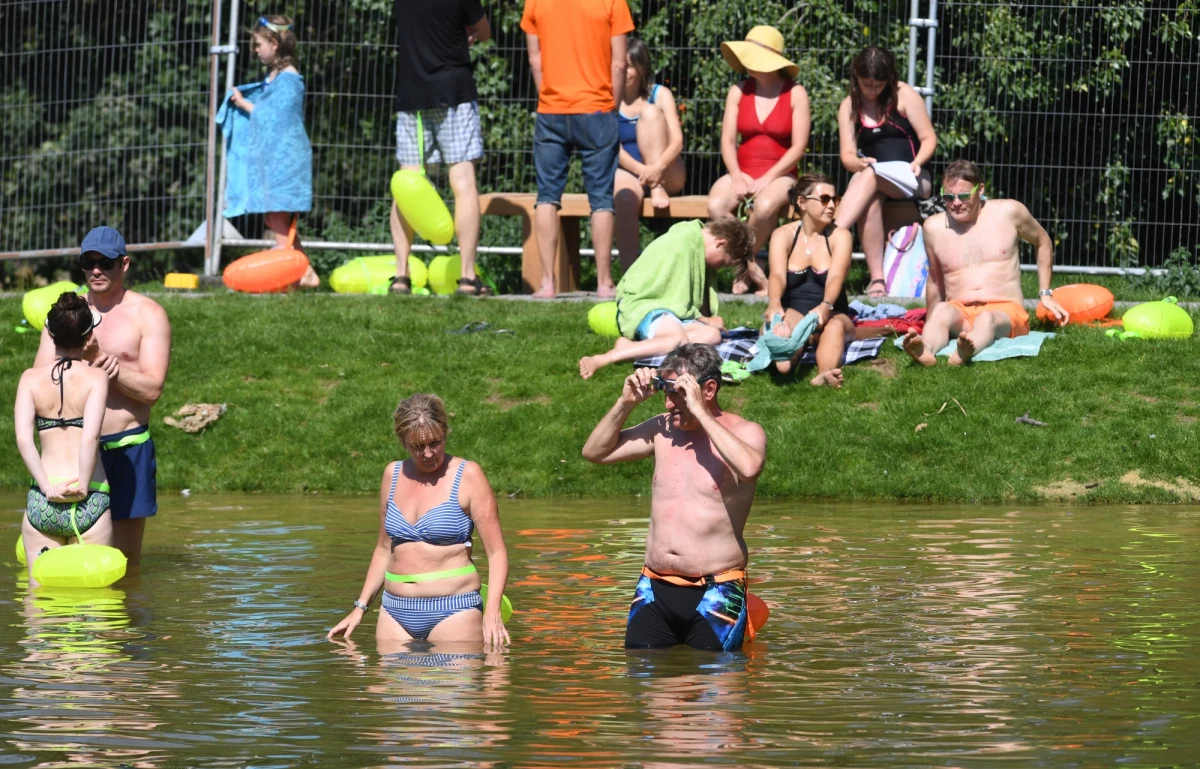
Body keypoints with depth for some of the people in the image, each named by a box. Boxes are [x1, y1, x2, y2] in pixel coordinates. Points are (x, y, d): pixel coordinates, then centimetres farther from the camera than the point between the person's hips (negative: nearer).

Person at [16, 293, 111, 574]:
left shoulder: (31, 379, 4)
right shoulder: (96, 377, -3)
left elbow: (23, 439, -7)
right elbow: (90, 436, -15)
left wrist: (47, 486, -8)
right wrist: (83, 486, -9)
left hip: (42, 499, 2)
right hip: (90, 500, -2)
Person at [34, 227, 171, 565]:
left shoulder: (148, 315, 0)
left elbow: (152, 389, -9)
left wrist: (101, 359, -16)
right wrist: (82, 360, -14)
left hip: (126, 447, -3)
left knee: (125, 561, 1)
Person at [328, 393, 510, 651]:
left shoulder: (467, 476, -4)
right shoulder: (393, 474, 10)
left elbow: (497, 553, -7)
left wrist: (492, 611, -21)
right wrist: (360, 608, 14)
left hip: (453, 610, -5)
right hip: (396, 611, 5)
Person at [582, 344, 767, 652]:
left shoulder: (745, 433, -5)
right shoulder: (663, 429, 9)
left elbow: (748, 467, -29)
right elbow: (595, 452, 14)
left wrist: (700, 413, -25)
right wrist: (626, 403, 1)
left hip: (714, 592, -5)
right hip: (655, 590, 5)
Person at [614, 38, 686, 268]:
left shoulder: (660, 95, 2)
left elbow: (677, 141, -8)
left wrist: (658, 167, -30)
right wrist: (640, 169, -26)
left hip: (665, 175, 0)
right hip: (627, 172, 0)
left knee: (650, 112, -18)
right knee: (625, 199, -38)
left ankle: (658, 189, -24)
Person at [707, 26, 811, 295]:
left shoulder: (796, 94, -2)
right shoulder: (738, 92, 7)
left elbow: (798, 147, -7)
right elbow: (728, 141, 2)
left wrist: (767, 179, -16)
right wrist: (737, 176, -15)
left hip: (780, 175, -3)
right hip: (743, 173, 3)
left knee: (764, 205, -38)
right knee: (716, 205, -31)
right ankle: (753, 272, -18)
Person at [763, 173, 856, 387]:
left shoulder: (840, 237, 1)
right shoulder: (783, 235, 2)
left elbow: (835, 277, -17)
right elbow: (777, 275, -16)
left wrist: (825, 307, -40)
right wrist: (774, 304, -40)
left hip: (831, 315, 0)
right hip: (793, 312, 0)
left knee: (835, 325, -36)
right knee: (787, 322, -37)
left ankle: (824, 373, -68)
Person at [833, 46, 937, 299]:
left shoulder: (903, 95, 1)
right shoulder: (850, 106, 9)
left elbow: (929, 139, 0)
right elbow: (847, 155, 2)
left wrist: (917, 162, -21)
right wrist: (859, 163, -22)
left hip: (910, 180, -3)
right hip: (873, 179, 3)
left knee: (869, 177, -35)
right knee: (870, 200, -35)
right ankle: (877, 279, -40)